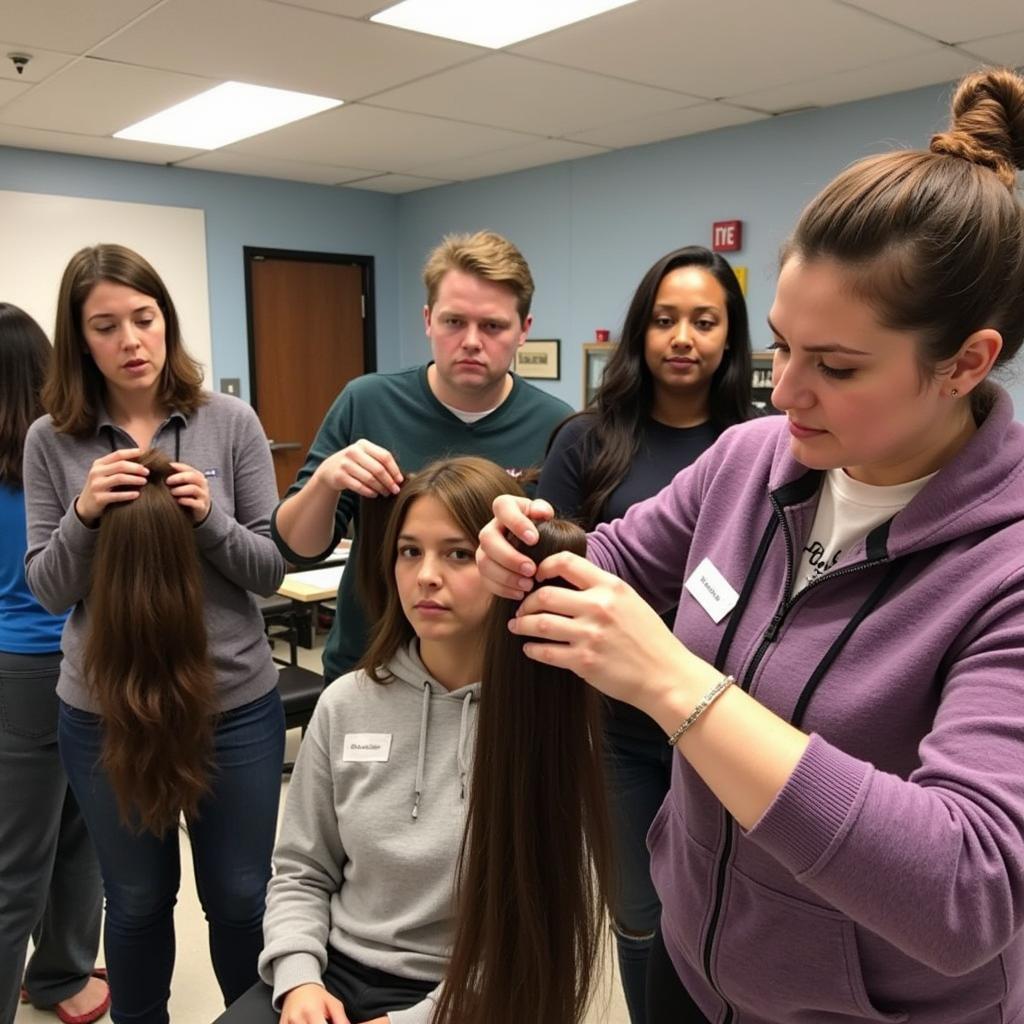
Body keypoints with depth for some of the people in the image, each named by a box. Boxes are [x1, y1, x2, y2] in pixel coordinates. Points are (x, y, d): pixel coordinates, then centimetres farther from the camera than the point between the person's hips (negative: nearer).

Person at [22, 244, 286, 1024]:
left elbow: (273, 568, -5)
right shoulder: (52, 440, -3)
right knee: (138, 899, 20)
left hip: (237, 705, 0)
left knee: (240, 896, 15)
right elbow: (48, 591, -2)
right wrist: (83, 515, -20)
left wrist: (209, 519, -23)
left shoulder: (231, 423, -7)